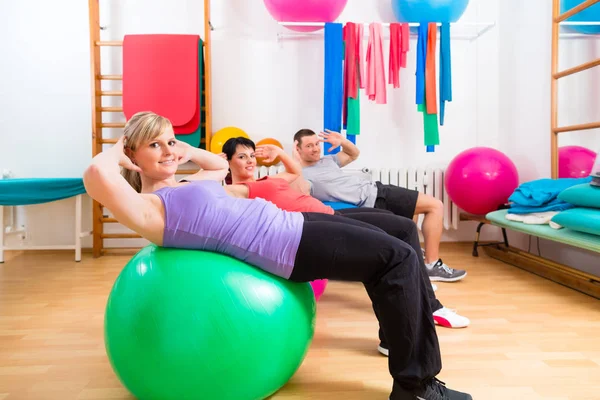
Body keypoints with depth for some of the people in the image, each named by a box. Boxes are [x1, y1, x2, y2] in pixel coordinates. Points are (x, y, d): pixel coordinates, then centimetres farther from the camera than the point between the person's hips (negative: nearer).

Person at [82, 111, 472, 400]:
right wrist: (116, 152, -8)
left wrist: (185, 150, 26)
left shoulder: (184, 185, 18)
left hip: (292, 223, 10)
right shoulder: (148, 209, -9)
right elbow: (96, 174, -28)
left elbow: (220, 165, 38)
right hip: (286, 244, -10)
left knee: (398, 254, 10)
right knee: (398, 259, -10)